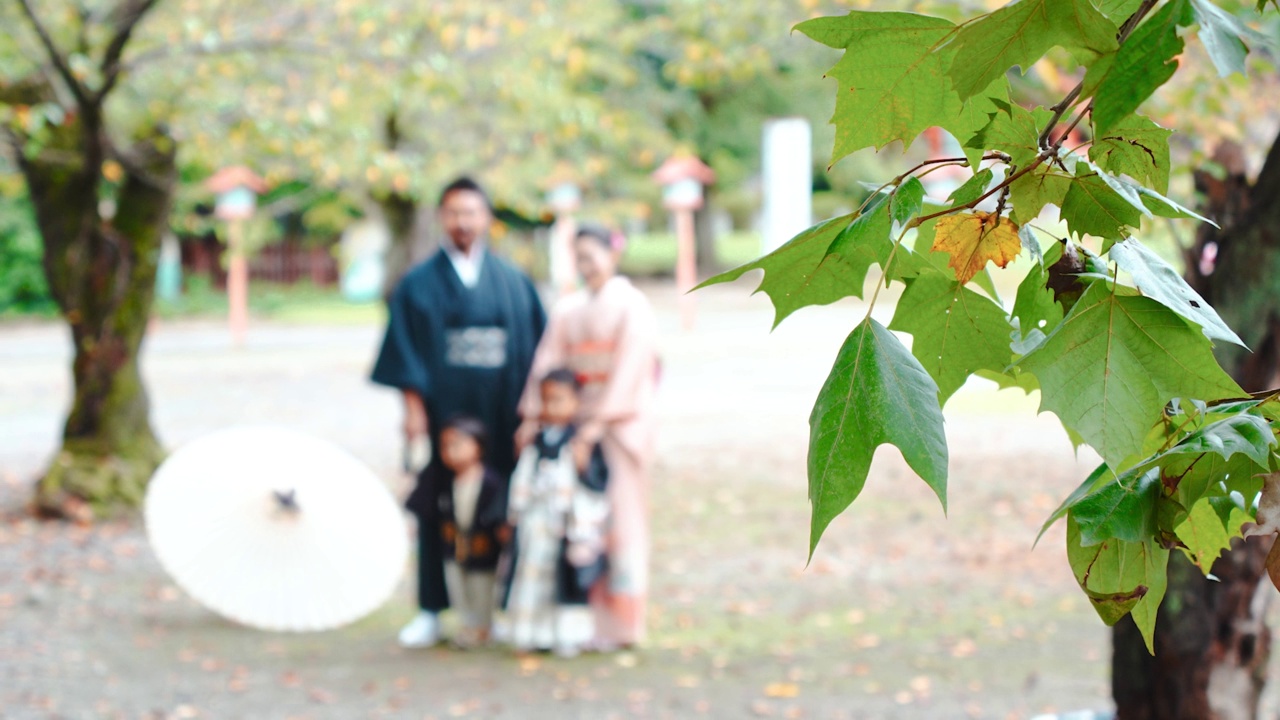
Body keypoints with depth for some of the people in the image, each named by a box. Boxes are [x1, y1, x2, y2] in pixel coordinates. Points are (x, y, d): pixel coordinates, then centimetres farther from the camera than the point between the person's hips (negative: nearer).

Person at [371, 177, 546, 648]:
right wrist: (413, 406, -10)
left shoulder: (513, 283, 8)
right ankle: (431, 611, 8)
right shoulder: (419, 285, 3)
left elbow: (536, 347, 8)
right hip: (441, 414, -1)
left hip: (500, 418, 1)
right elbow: (405, 349, -1)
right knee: (437, 512, 1)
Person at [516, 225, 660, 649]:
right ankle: (585, 612, 8)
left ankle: (618, 622, -1)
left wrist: (598, 423, -21)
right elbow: (548, 362, 4)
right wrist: (533, 416, -9)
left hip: (620, 420, -5)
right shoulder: (568, 311, 12)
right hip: (576, 417, 5)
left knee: (619, 515, -4)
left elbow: (630, 367, -13)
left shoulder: (632, 305, -4)